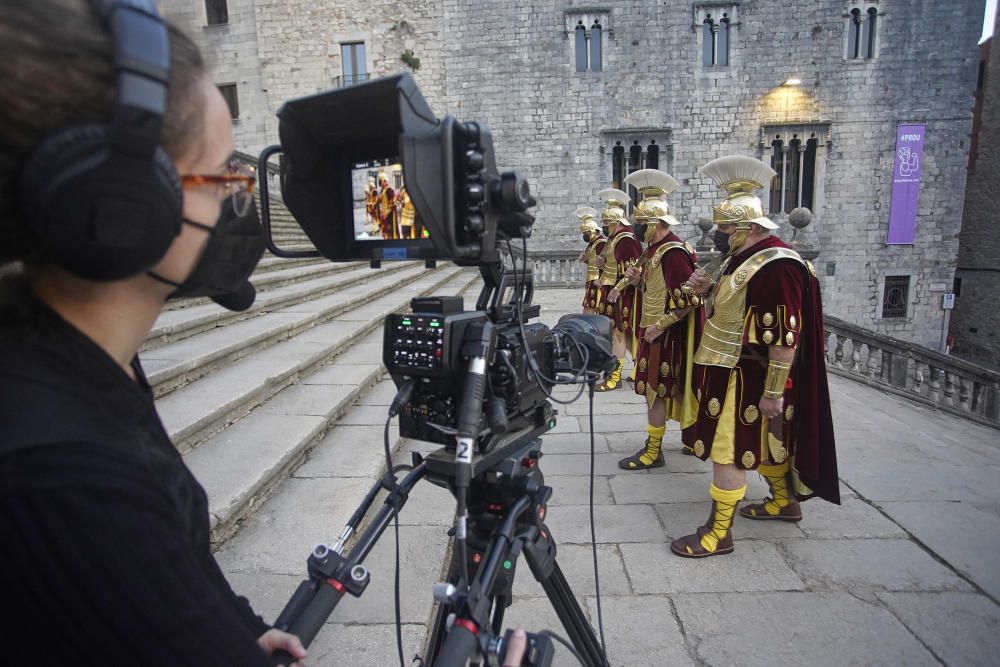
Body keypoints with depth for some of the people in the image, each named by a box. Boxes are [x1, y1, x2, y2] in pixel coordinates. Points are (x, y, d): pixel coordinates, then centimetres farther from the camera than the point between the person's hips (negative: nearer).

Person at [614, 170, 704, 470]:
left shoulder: (672, 252, -20)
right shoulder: (654, 248, 10)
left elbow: (689, 299, -23)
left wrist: (659, 326, -21)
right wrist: (637, 278, 1)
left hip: (664, 333, -10)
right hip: (652, 328, 10)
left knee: (655, 390, -2)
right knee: (667, 389, 17)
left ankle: (653, 453, 9)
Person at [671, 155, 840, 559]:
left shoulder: (777, 266, -22)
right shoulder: (743, 256, 9)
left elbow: (785, 337, -24)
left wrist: (774, 392, -22)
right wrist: (711, 289, 3)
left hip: (747, 379, -10)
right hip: (728, 370, 10)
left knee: (727, 450, -3)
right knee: (763, 442, 23)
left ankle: (719, 532, 9)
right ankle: (784, 502, 43)